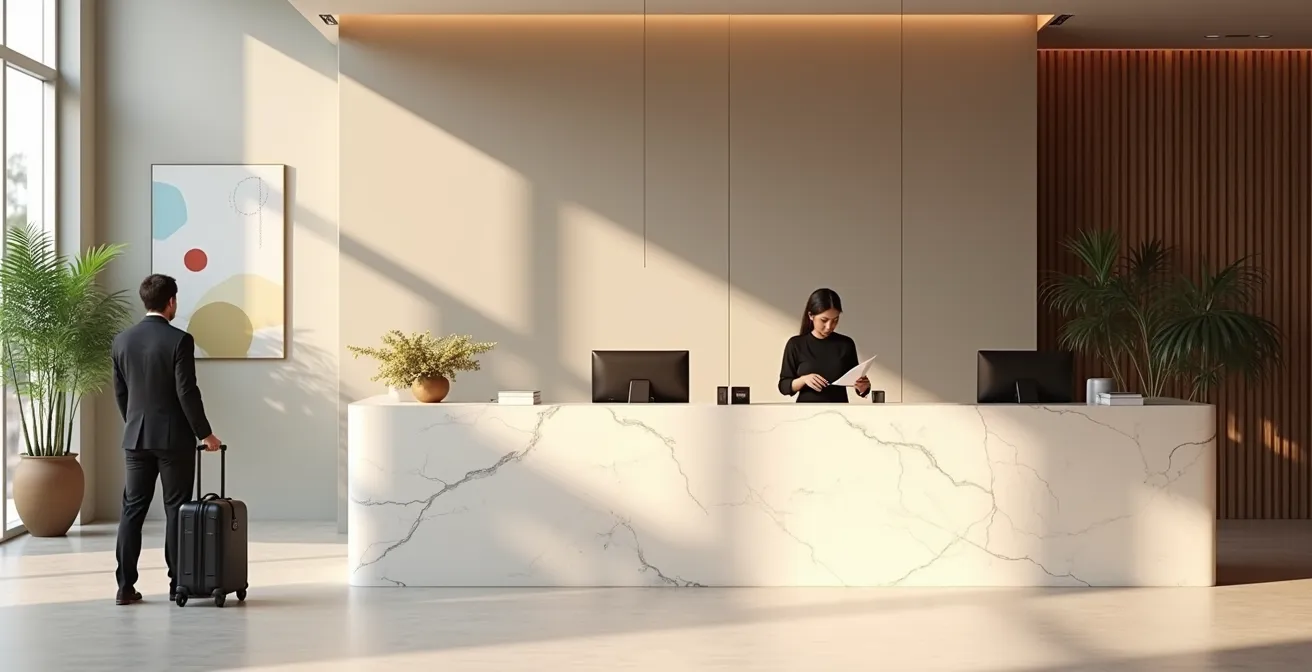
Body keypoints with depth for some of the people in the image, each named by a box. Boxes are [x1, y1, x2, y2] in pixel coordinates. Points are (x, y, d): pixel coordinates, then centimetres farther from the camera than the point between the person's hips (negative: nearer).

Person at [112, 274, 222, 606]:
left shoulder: (122, 340, 4)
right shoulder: (179, 340, -13)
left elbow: (120, 392, 11)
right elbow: (187, 393, -14)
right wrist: (204, 433, -4)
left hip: (136, 438, 4)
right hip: (174, 438, -4)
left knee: (132, 510, 7)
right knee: (176, 510, 3)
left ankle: (125, 586, 4)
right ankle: (178, 583, 6)